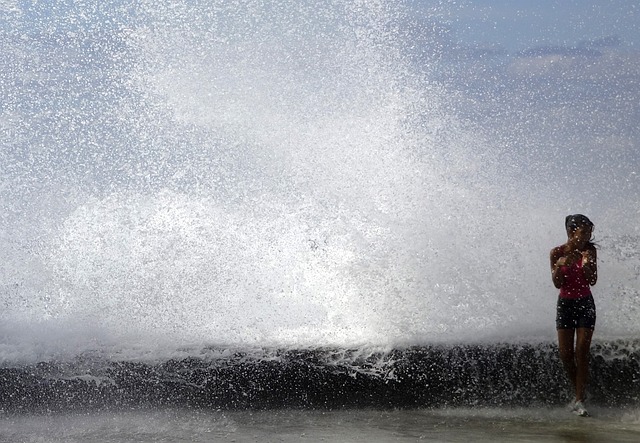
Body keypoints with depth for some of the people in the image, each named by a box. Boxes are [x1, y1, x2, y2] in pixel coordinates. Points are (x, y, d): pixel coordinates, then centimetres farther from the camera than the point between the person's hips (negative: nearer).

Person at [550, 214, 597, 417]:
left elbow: (592, 281, -8)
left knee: (581, 353, -8)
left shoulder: (590, 251, -5)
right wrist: (561, 265, -26)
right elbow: (557, 283, -9)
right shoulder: (557, 253, -7)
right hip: (565, 303, 1)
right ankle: (578, 391, 20)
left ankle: (579, 400, -8)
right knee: (565, 354, -1)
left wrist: (586, 264, -26)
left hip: (585, 304, -1)